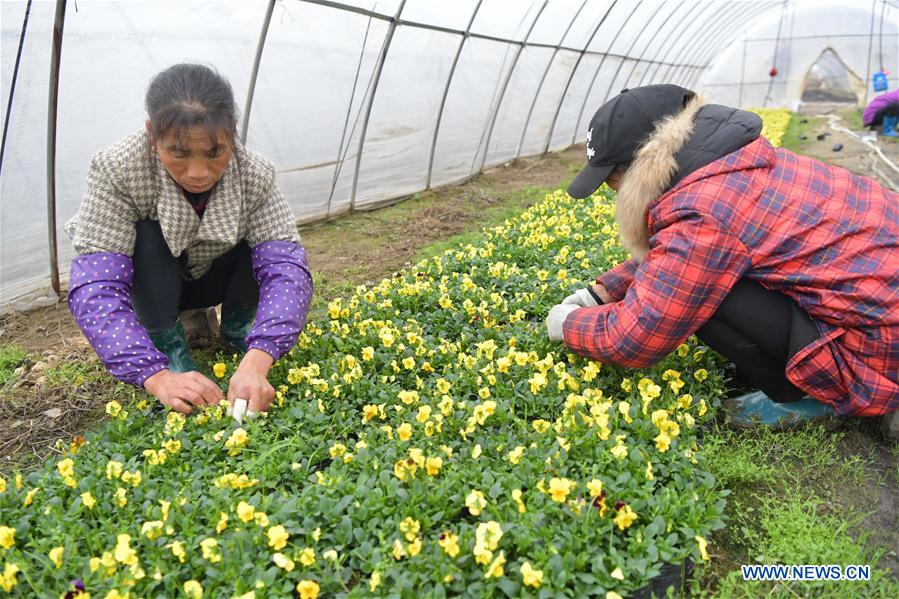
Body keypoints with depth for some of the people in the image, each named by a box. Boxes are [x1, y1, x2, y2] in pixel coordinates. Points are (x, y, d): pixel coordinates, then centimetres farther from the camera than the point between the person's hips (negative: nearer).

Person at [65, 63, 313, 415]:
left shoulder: (254, 175, -29)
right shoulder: (117, 171, -33)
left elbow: (285, 268, -37)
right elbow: (95, 288, -39)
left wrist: (256, 363, -54)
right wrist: (157, 377, -52)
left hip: (219, 277, 2)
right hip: (152, 282, -1)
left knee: (268, 245, -27)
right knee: (147, 235, -32)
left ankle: (237, 327, 2)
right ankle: (167, 342, -9)